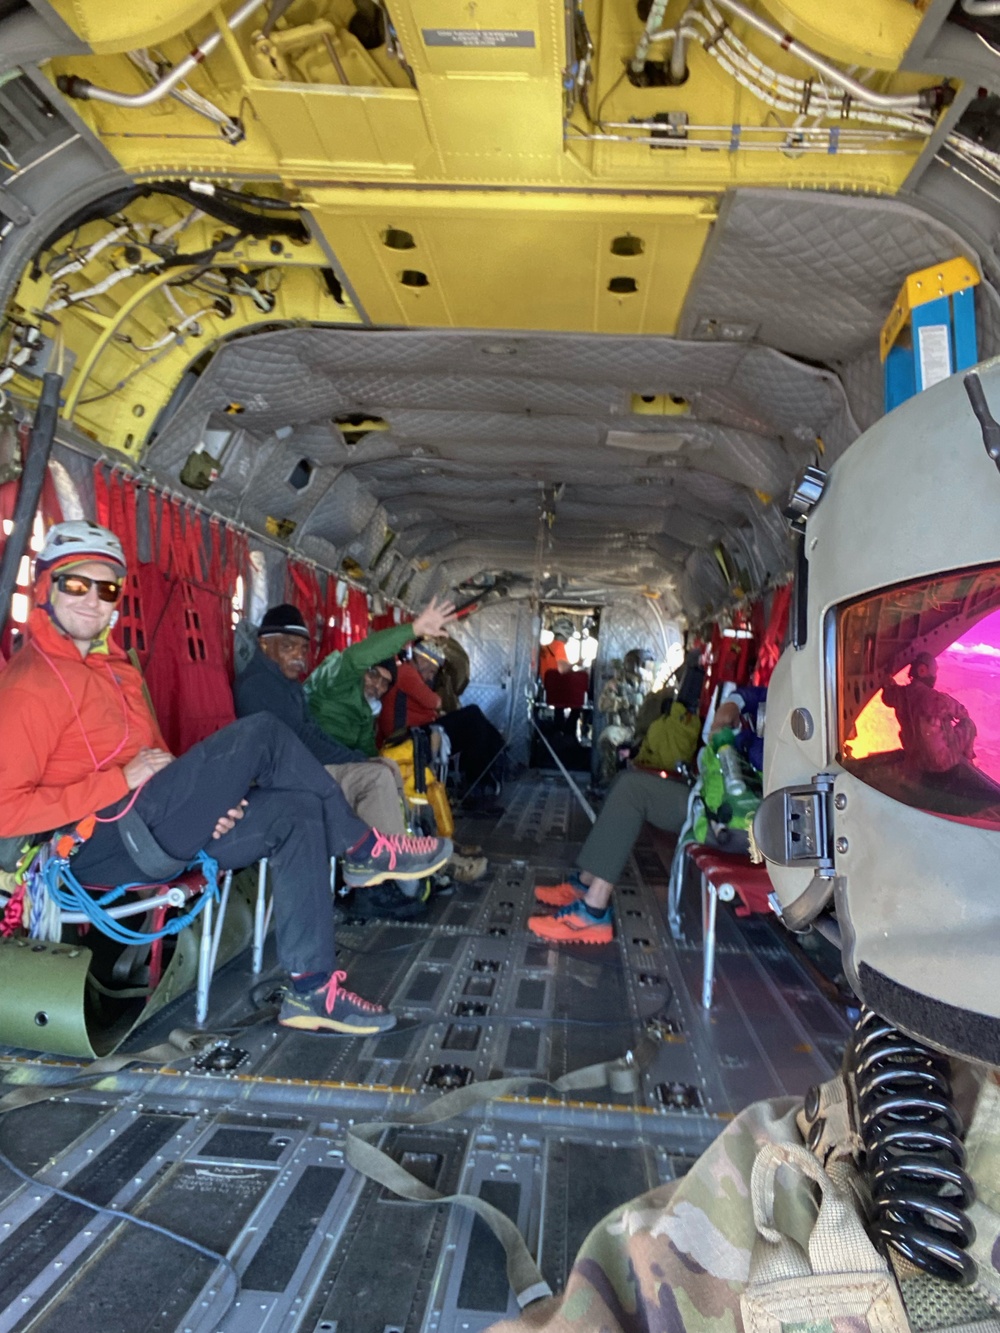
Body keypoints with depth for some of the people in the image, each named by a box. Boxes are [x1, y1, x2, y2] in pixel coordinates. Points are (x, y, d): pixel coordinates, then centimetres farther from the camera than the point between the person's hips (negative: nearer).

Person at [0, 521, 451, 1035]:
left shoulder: (110, 665, 18)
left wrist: (207, 797, 0)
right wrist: (122, 781, -18)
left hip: (148, 831, 9)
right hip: (103, 846, -9)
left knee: (297, 813, -8)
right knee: (261, 733, -17)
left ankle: (311, 991, -8)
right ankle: (364, 849, -1)